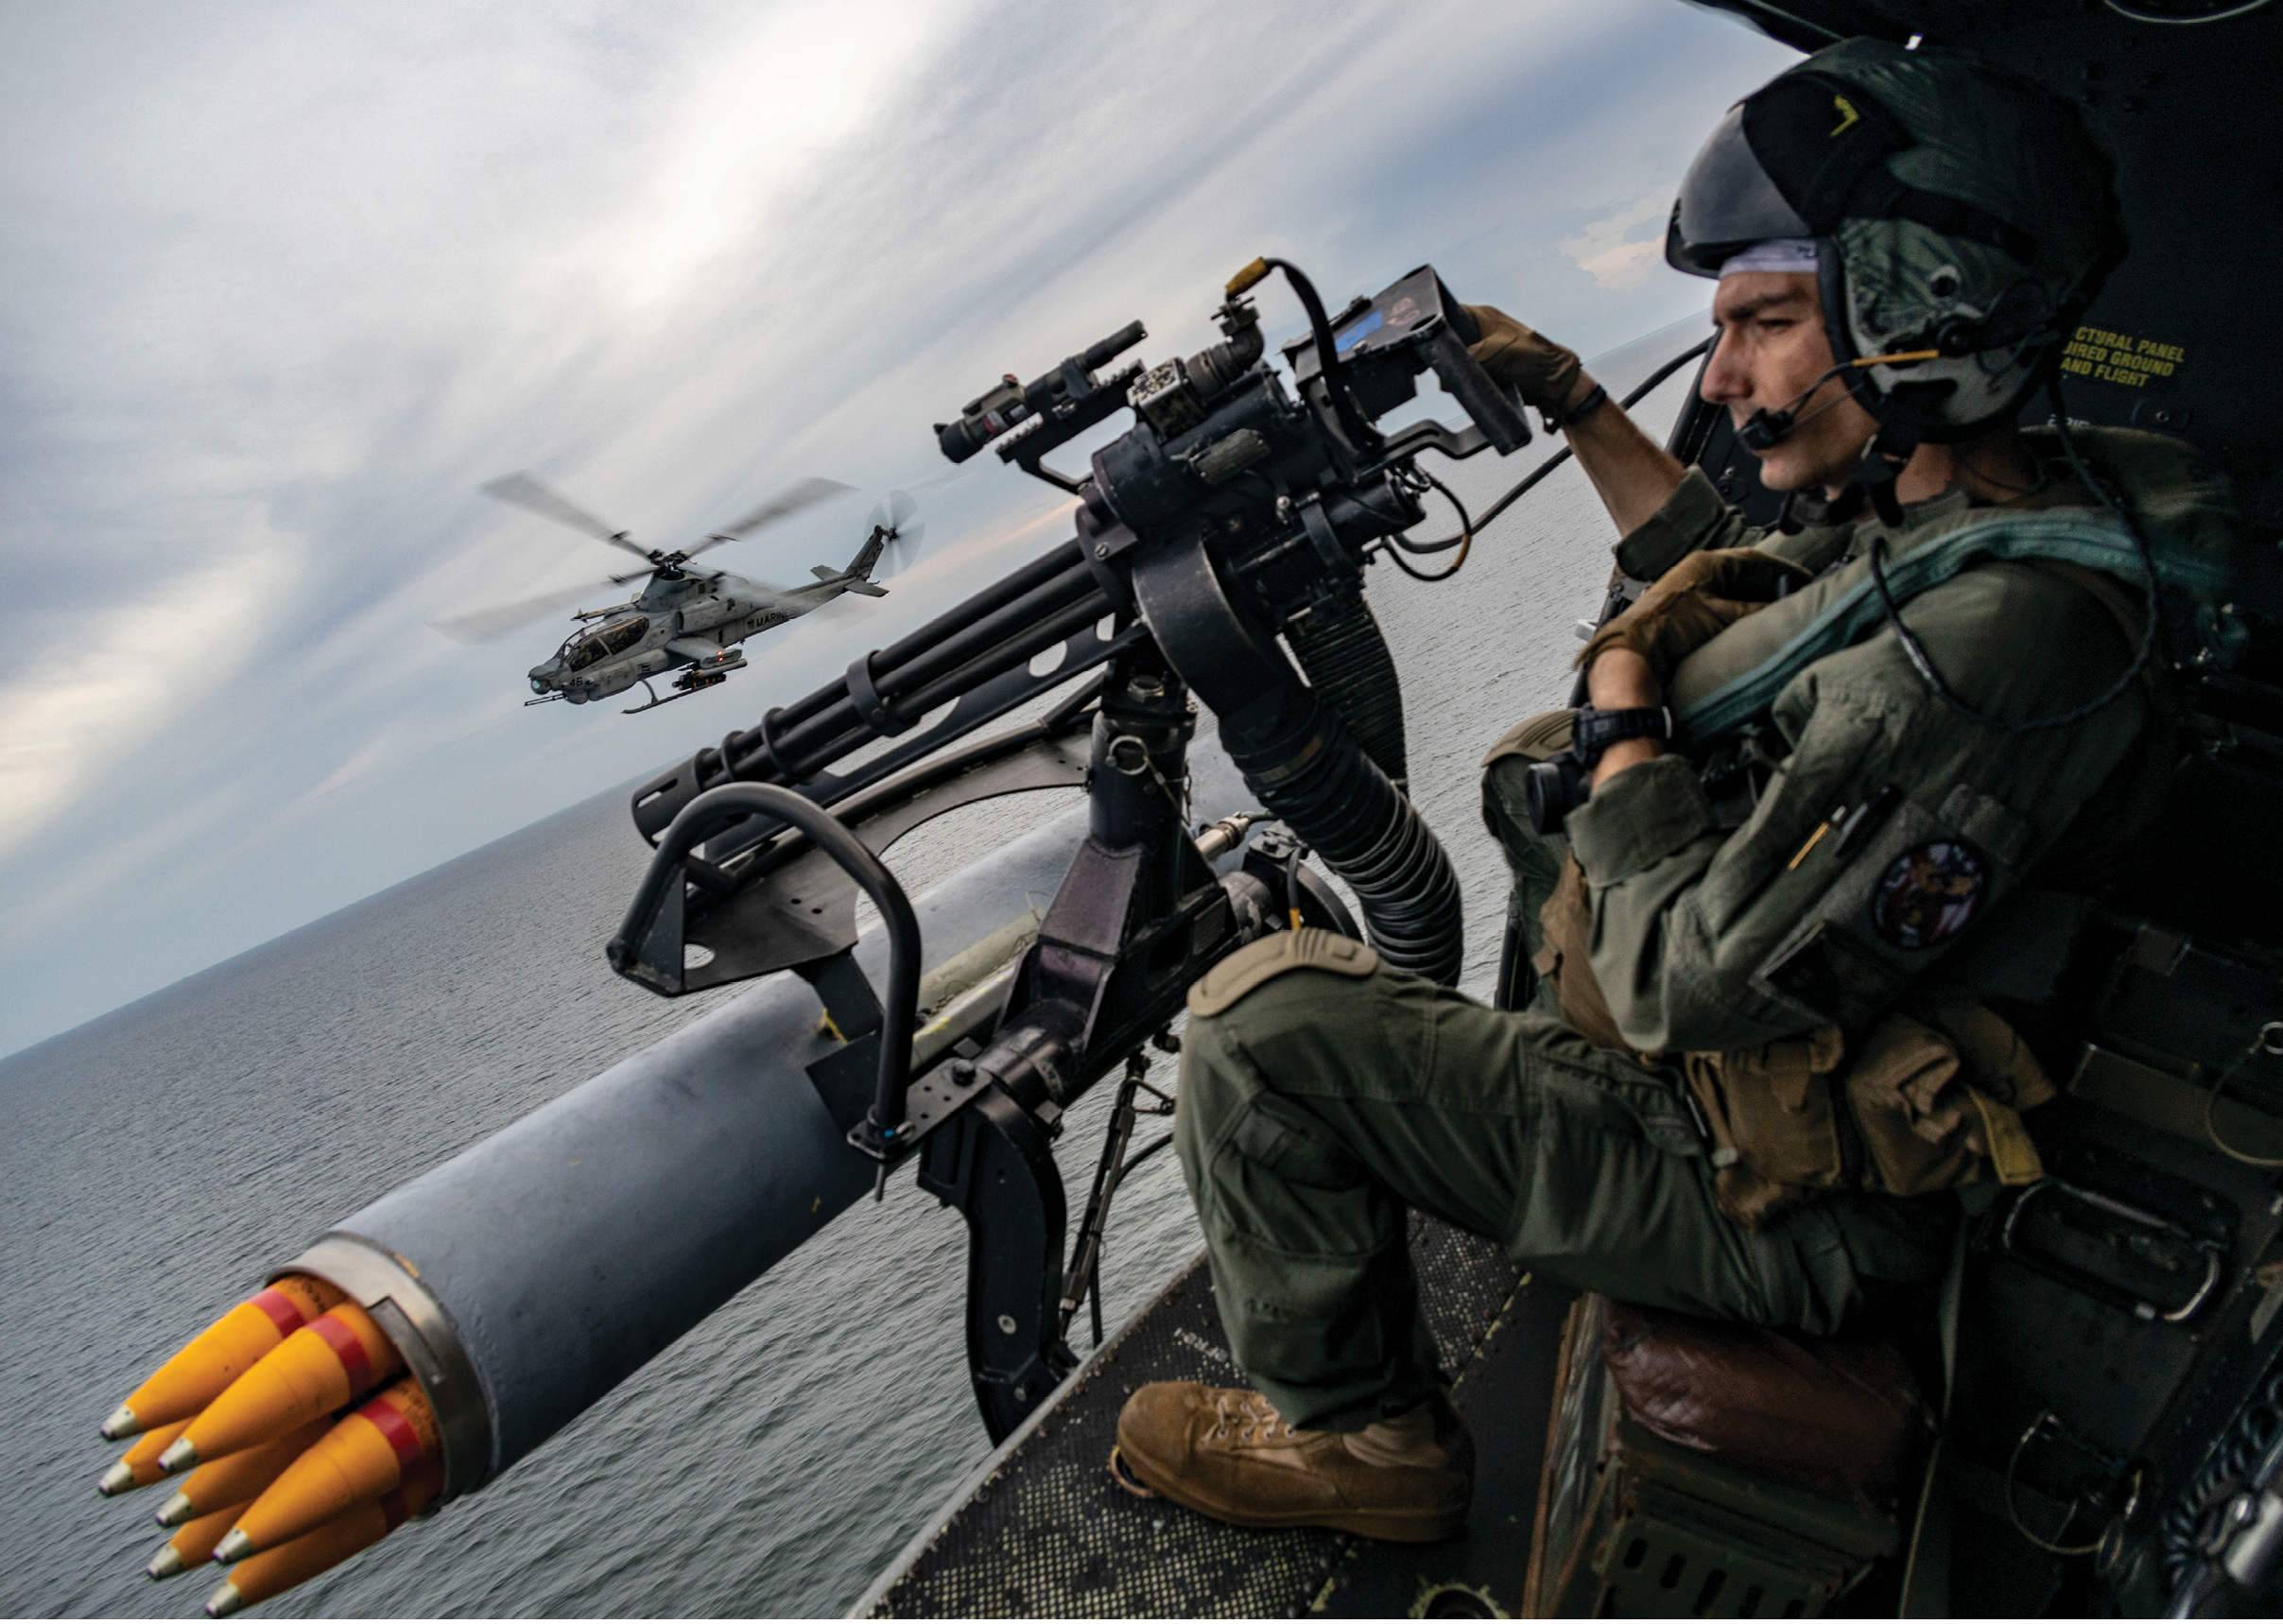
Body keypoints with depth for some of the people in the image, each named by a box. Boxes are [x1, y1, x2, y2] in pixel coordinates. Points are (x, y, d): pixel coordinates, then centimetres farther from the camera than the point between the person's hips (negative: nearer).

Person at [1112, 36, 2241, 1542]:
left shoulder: (1986, 644, -32)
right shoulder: (1972, 504, -1)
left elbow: (1692, 984, -32)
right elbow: (1735, 567, 20)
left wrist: (1624, 709, -18)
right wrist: (1575, 405, 17)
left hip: (1783, 1206, -9)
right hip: (1810, 1071, 10)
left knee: (1261, 1017, -15)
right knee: (1530, 764, 27)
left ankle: (1351, 1439, 6)